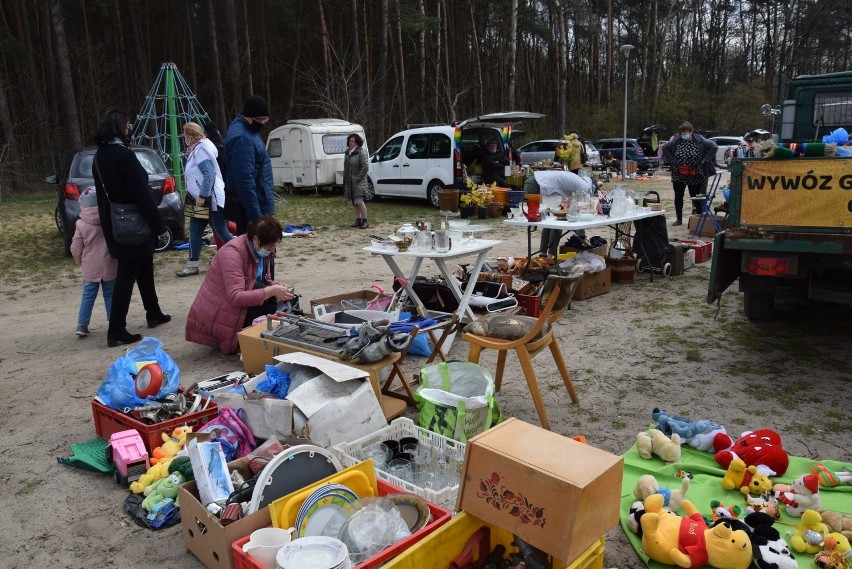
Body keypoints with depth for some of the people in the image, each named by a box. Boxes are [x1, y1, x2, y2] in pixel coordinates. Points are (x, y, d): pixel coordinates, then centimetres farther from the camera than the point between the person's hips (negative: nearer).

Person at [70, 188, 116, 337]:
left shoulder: (81, 224, -6)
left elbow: (76, 249, -1)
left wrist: (81, 263, 16)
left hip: (90, 267, 0)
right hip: (109, 265, 0)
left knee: (88, 295, 9)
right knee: (110, 294, 9)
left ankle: (82, 325, 8)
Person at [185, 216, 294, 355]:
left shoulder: (260, 249, 1)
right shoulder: (233, 253, -25)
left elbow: (264, 280, 13)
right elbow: (236, 297, -33)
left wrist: (276, 287, -9)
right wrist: (271, 291, -31)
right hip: (214, 318, -9)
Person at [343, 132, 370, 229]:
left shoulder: (361, 152, -12)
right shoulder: (348, 152, 13)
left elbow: (365, 167, -17)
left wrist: (357, 179, -17)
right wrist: (345, 178, 12)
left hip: (358, 182, -8)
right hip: (349, 182, 8)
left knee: (359, 201, -10)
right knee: (354, 202, 11)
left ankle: (365, 221, -2)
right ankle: (358, 220, 19)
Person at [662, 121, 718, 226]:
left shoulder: (699, 141, -7)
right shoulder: (676, 141, 0)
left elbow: (713, 147, -5)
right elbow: (665, 148, 15)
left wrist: (704, 160, -7)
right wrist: (672, 160, 5)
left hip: (695, 176, -2)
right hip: (678, 175, 3)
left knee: (695, 197, 5)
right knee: (678, 197, 5)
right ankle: (679, 219, 16)